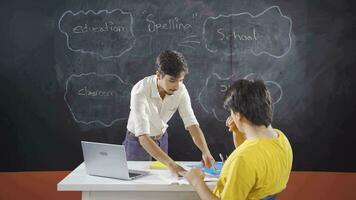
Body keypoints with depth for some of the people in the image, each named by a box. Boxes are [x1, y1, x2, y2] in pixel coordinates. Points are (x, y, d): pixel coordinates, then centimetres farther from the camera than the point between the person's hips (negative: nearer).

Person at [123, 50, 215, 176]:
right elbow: (143, 136, -43)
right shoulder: (140, 91, -36)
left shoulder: (181, 90, -21)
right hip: (138, 141, -4)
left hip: (161, 139, 4)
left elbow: (192, 124, -20)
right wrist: (170, 164, -54)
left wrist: (206, 152, -38)